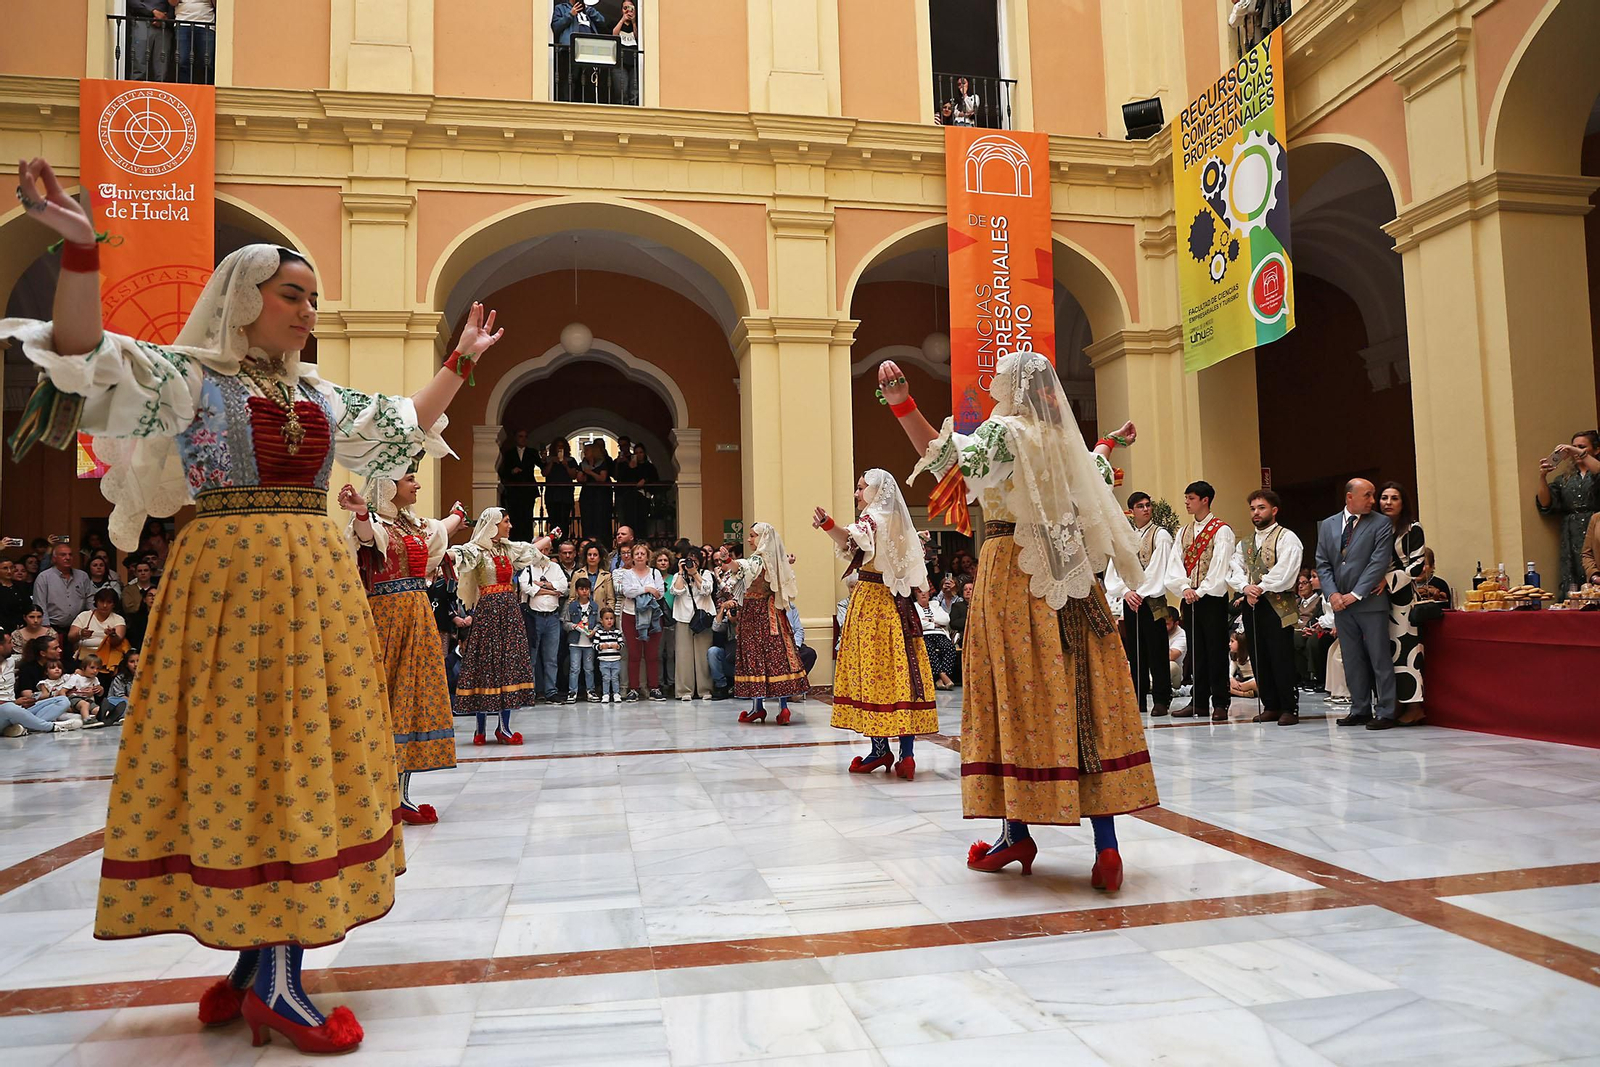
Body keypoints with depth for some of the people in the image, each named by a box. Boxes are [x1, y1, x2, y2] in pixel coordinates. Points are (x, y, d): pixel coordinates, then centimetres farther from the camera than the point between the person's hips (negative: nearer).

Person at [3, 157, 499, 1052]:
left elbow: (409, 428, 29)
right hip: (231, 576, -6)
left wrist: (462, 361, 31)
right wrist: (81, 251, -22)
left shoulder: (323, 396, 18)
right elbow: (83, 356, -10)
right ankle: (273, 982, 0)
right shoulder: (185, 377, 4)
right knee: (243, 752, -6)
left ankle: (260, 961, 13)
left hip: (318, 582, 6)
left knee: (305, 754, 4)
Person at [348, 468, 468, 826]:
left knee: (413, 697, 6)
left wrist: (458, 513, 60)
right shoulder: (374, 523, -7)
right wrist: (361, 513, -55)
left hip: (419, 617, 8)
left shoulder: (416, 524, 17)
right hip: (386, 616, -8)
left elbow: (441, 530, 39)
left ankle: (402, 793, 11)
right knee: (386, 700, -9)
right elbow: (366, 534, -31)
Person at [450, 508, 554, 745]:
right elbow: (458, 555, -27)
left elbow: (533, 548, 35)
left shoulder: (510, 548, 16)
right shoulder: (477, 550, -6)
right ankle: (482, 727, 4)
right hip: (488, 610, -7)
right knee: (486, 664, -4)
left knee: (510, 665, 3)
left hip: (509, 610, 7)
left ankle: (504, 727, 7)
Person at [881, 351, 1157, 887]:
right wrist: (1107, 447, 51)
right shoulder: (1067, 441, 14)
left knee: (1018, 696, 1)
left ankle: (1017, 833, 7)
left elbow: (955, 460, -22)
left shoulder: (1003, 431, -5)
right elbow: (1094, 492, 32)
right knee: (1086, 703, 2)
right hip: (1072, 581, 6)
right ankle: (1106, 845, 2)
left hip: (1014, 576, -6)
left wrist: (902, 402, -28)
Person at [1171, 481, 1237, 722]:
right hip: (1190, 599, 6)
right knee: (1196, 650, 9)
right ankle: (1199, 701, 15)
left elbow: (1219, 566, -12)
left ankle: (1219, 703, 1)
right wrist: (1185, 588, -8)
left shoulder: (1221, 530, -4)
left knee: (1216, 650, -3)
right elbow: (1178, 564, 8)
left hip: (1212, 597, -6)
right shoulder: (1183, 532, 15)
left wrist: (1201, 591, -17)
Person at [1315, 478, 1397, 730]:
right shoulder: (1328, 525, 11)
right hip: (1341, 604, 4)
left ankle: (1385, 712, 4)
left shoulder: (1381, 524, -1)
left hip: (1370, 603, -4)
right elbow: (1322, 563, 9)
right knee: (1352, 660, 9)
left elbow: (1379, 562, -9)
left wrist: (1355, 594, -13)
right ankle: (1360, 709, 18)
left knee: (1379, 658, -2)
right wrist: (1332, 594, -5)